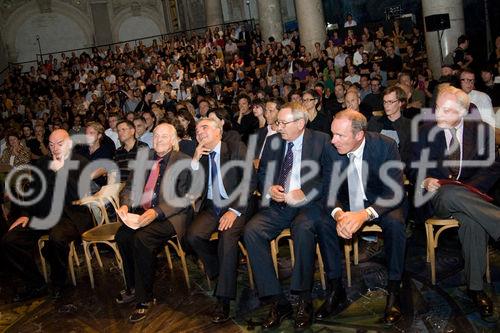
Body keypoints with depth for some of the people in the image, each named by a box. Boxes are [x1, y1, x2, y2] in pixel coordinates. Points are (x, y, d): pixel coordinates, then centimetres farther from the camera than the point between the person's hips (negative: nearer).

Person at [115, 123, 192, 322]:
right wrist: (125, 204, -6)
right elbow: (130, 187, 17)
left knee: (142, 238, -31)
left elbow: (184, 198, -10)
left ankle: (144, 298, -13)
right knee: (122, 235, -23)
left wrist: (156, 212, -22)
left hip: (170, 216, -5)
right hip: (141, 213, 5)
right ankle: (133, 288, 0)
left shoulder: (184, 162, -3)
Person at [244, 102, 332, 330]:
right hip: (277, 205, 4)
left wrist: (306, 193, -17)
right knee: (251, 231, -24)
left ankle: (304, 300, -20)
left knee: (303, 229, -37)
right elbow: (261, 175, 16)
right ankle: (277, 301, -18)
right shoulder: (272, 142, 14)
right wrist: (269, 188, -6)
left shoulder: (321, 140, 3)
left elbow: (330, 177, -4)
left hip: (308, 204, -4)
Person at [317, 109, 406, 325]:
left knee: (395, 223, -33)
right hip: (347, 205, 3)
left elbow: (394, 192, -23)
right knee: (323, 224, -23)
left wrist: (365, 214, -39)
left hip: (381, 204, -2)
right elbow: (328, 189, -8)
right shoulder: (331, 149, -13)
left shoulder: (385, 146, -21)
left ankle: (393, 292, -15)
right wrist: (338, 214, -31)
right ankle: (336, 292, -11)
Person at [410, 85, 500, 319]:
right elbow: (414, 170, 8)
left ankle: (475, 286, -21)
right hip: (437, 197, -1)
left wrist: (469, 188, -14)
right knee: (452, 193, -38)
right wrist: (424, 181, -16)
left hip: (470, 195, 1)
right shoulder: (425, 132, 5)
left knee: (472, 220, -34)